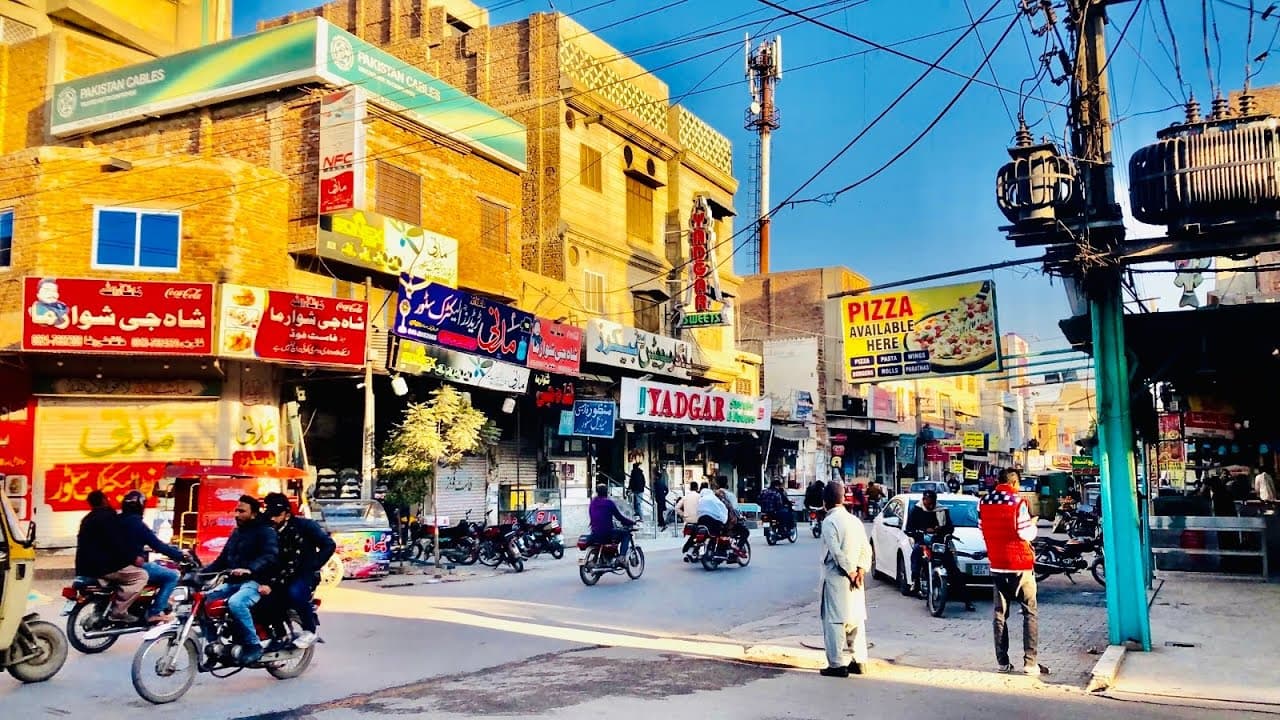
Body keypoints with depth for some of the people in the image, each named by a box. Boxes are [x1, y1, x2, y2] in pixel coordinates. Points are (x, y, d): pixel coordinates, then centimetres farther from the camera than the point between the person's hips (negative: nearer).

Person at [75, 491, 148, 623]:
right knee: (141, 575, -13)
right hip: (102, 566, -10)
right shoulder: (107, 517, -12)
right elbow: (117, 543, -21)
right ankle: (118, 611, -16)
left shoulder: (88, 519, 19)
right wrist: (133, 557, -13)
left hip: (88, 566, 10)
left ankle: (107, 607, 26)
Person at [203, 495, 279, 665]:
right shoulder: (236, 532, 23)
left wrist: (250, 569, -36)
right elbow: (222, 560, 24)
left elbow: (270, 556, -20)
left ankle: (254, 645, -25)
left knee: (235, 603, -36)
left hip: (255, 582, -9)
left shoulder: (265, 531, -3)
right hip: (232, 582, 9)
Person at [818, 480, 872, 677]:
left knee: (834, 621, -2)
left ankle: (838, 664, -1)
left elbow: (836, 552, -20)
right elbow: (866, 549, 6)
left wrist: (851, 572, -13)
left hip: (836, 579, -7)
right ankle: (858, 661, 19)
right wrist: (860, 570, -3)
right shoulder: (855, 520, 10)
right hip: (855, 580, 7)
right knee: (855, 619, 14)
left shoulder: (829, 522, -13)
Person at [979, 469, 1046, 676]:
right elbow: (1025, 534, -11)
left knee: (1000, 613, 9)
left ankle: (1003, 662, 9)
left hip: (997, 565, 4)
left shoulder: (984, 502, 3)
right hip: (1020, 564, -4)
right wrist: (1033, 524, 9)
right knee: (1029, 613, 4)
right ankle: (1030, 662, -1)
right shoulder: (1018, 502, -12)